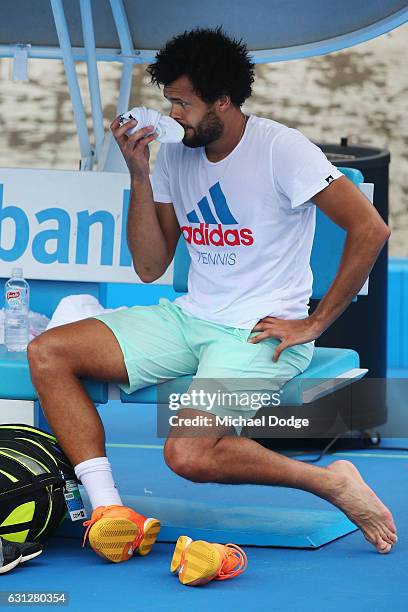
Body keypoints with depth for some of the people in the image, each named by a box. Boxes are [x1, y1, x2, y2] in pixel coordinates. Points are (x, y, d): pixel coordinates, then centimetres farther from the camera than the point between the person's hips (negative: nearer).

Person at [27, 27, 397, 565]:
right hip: (190, 319, 8)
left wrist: (315, 323, -13)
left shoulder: (280, 148, -12)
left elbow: (370, 229, -16)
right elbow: (150, 267, 8)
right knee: (48, 353, -8)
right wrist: (139, 176, -3)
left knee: (188, 454, -31)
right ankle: (110, 513, -15)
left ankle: (333, 483, -10)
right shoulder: (175, 157, 7)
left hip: (260, 333, -7)